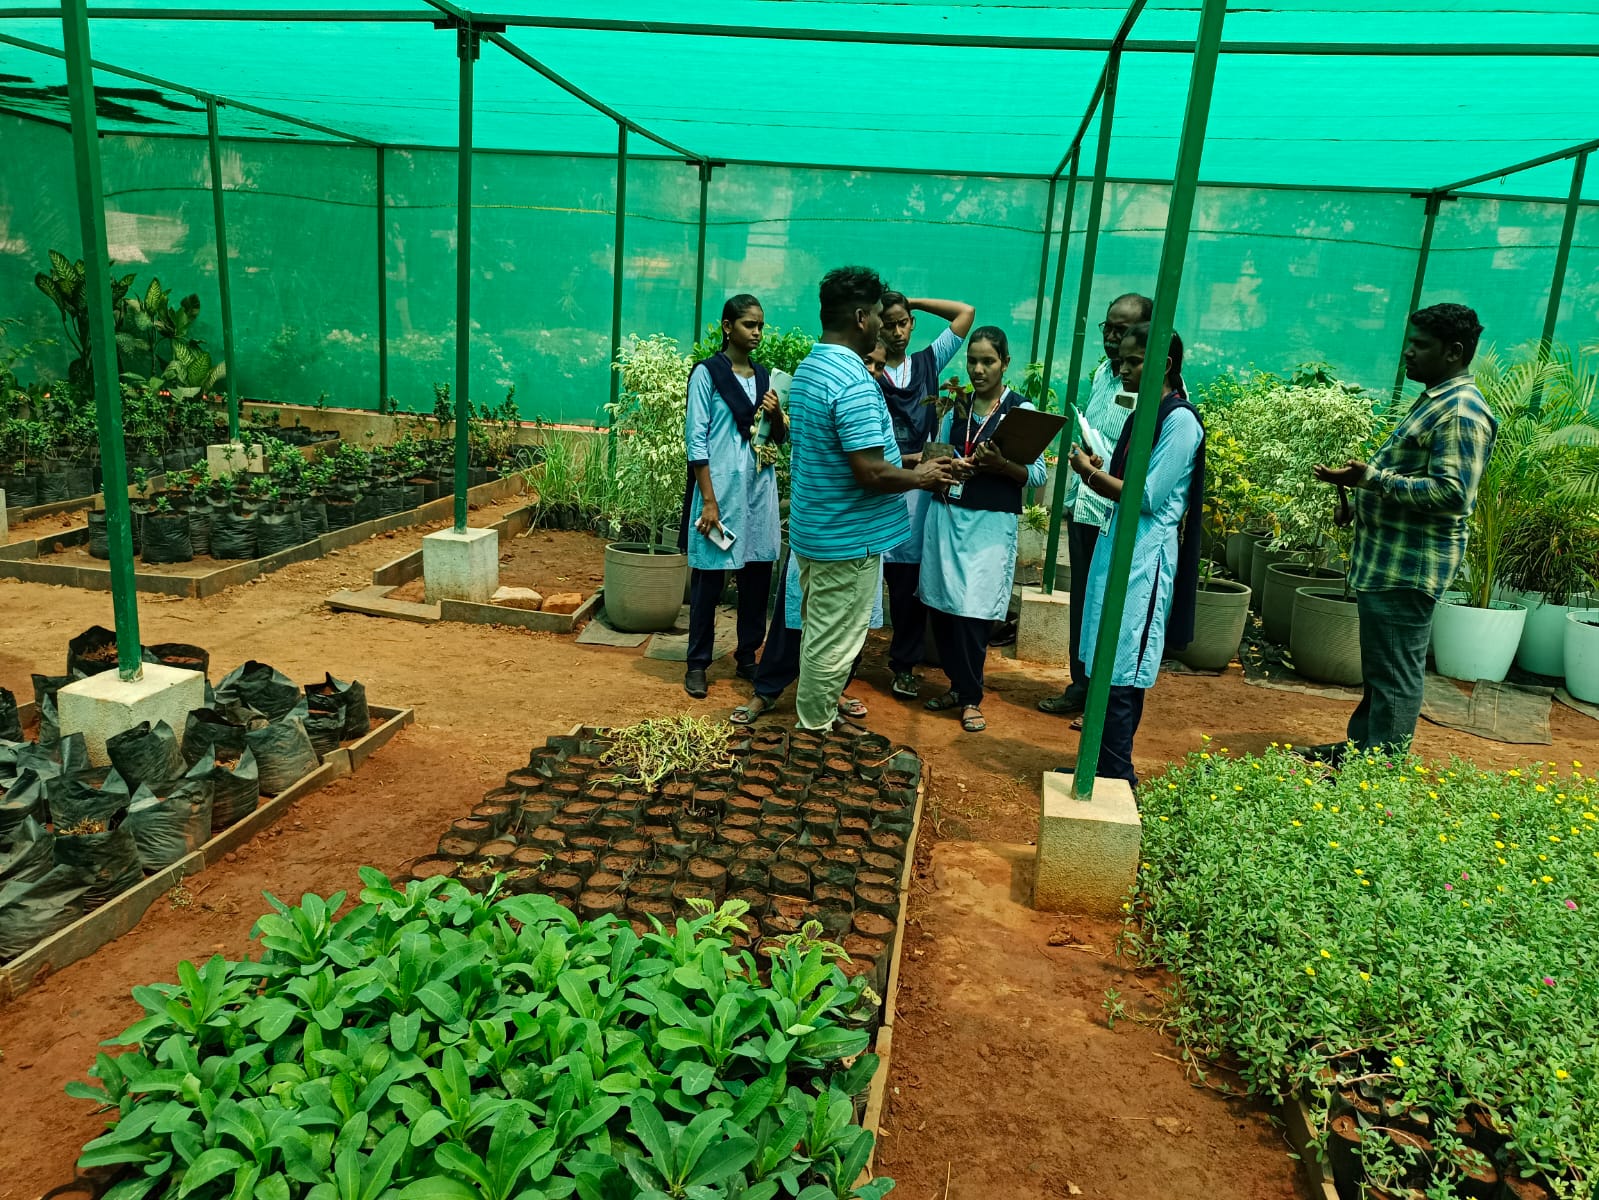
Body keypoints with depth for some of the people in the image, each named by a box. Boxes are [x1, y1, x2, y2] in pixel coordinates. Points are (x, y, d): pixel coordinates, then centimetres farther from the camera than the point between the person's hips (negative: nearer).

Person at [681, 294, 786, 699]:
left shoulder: (765, 376, 12)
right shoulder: (707, 373, -4)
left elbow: (780, 437, 17)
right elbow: (696, 441, -9)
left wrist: (777, 415, -5)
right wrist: (709, 500, -15)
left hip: (759, 490, 6)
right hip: (721, 489, -5)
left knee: (757, 577, 9)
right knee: (709, 580, 1)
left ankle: (747, 657, 23)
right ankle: (697, 663, 12)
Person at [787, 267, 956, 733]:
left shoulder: (808, 368, 9)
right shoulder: (854, 380, -23)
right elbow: (872, 474, -27)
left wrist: (905, 464, 14)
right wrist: (922, 477, -9)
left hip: (813, 528, 10)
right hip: (847, 537, -10)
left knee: (818, 632, 21)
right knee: (834, 641, 3)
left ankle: (819, 709, 35)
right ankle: (816, 732, 15)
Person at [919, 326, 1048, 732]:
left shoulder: (1021, 409, -1)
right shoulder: (957, 405, 11)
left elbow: (1038, 475, -4)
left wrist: (1002, 465, -21)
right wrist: (949, 464, -7)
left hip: (991, 523, -4)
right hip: (947, 514, 4)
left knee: (973, 611, -5)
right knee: (941, 604, 3)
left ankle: (971, 697, 11)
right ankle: (957, 684, 21)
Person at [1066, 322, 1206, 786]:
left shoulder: (1180, 421, -12)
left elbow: (1147, 497, -17)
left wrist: (1091, 473, -8)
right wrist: (1093, 471, -1)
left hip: (1143, 557, -9)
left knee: (1120, 674, -5)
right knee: (1105, 667, 13)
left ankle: (1116, 778, 5)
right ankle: (1100, 764, 23)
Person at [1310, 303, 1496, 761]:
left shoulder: (1461, 412, -16)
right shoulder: (1436, 399, 16)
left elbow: (1450, 493, -24)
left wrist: (1372, 478, -26)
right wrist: (1366, 476, 14)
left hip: (1409, 568, -11)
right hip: (1389, 560, 11)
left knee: (1395, 675, -3)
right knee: (1378, 668, 19)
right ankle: (1361, 749, 31)